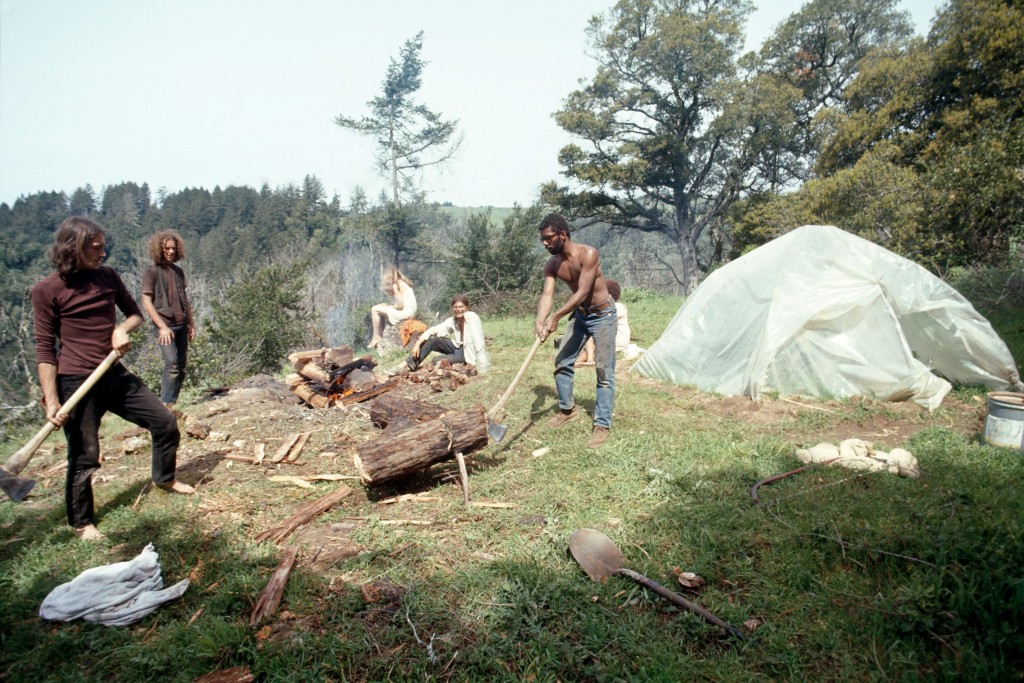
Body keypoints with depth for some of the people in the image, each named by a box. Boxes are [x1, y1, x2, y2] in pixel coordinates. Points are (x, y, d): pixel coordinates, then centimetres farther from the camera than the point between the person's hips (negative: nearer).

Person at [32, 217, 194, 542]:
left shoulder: (108, 276, 4)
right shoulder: (47, 290, -10)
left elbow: (135, 312, 17)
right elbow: (45, 349, -9)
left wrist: (123, 329, -7)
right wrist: (51, 400, -13)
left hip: (114, 375, 6)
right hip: (76, 381, -6)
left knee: (165, 421, 9)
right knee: (84, 457, 3)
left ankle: (164, 478, 34)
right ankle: (82, 523, 24)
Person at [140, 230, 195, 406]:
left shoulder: (178, 271, 13)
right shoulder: (152, 272, -4)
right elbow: (146, 302, -9)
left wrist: (191, 324, 16)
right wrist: (162, 327, -16)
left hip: (181, 325, 6)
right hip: (165, 326, -6)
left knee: (181, 366, 5)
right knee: (172, 364, -15)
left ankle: (173, 403, 13)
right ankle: (166, 405, -8)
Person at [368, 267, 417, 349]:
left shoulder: (396, 285, -12)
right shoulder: (401, 283, 16)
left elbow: (400, 305, -18)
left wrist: (391, 306, 0)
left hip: (405, 312, -10)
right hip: (408, 310, 10)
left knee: (375, 309, -4)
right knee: (381, 307, 22)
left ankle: (376, 337, 3)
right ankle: (381, 334, 18)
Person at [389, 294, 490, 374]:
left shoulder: (472, 317, -23)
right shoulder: (452, 321, -2)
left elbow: (477, 340, -29)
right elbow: (432, 330, -4)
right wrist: (417, 344, -17)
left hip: (471, 352, -7)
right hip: (459, 347, 7)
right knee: (432, 340, -11)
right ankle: (408, 365, -12)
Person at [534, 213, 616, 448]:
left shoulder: (588, 254, -25)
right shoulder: (552, 265, -6)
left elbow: (583, 292, -31)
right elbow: (547, 295, -16)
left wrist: (556, 317, -39)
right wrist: (540, 321, -36)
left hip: (602, 315, -7)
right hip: (579, 315, 7)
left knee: (604, 371, -7)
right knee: (562, 362, 8)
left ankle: (602, 424, -2)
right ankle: (568, 409, 26)